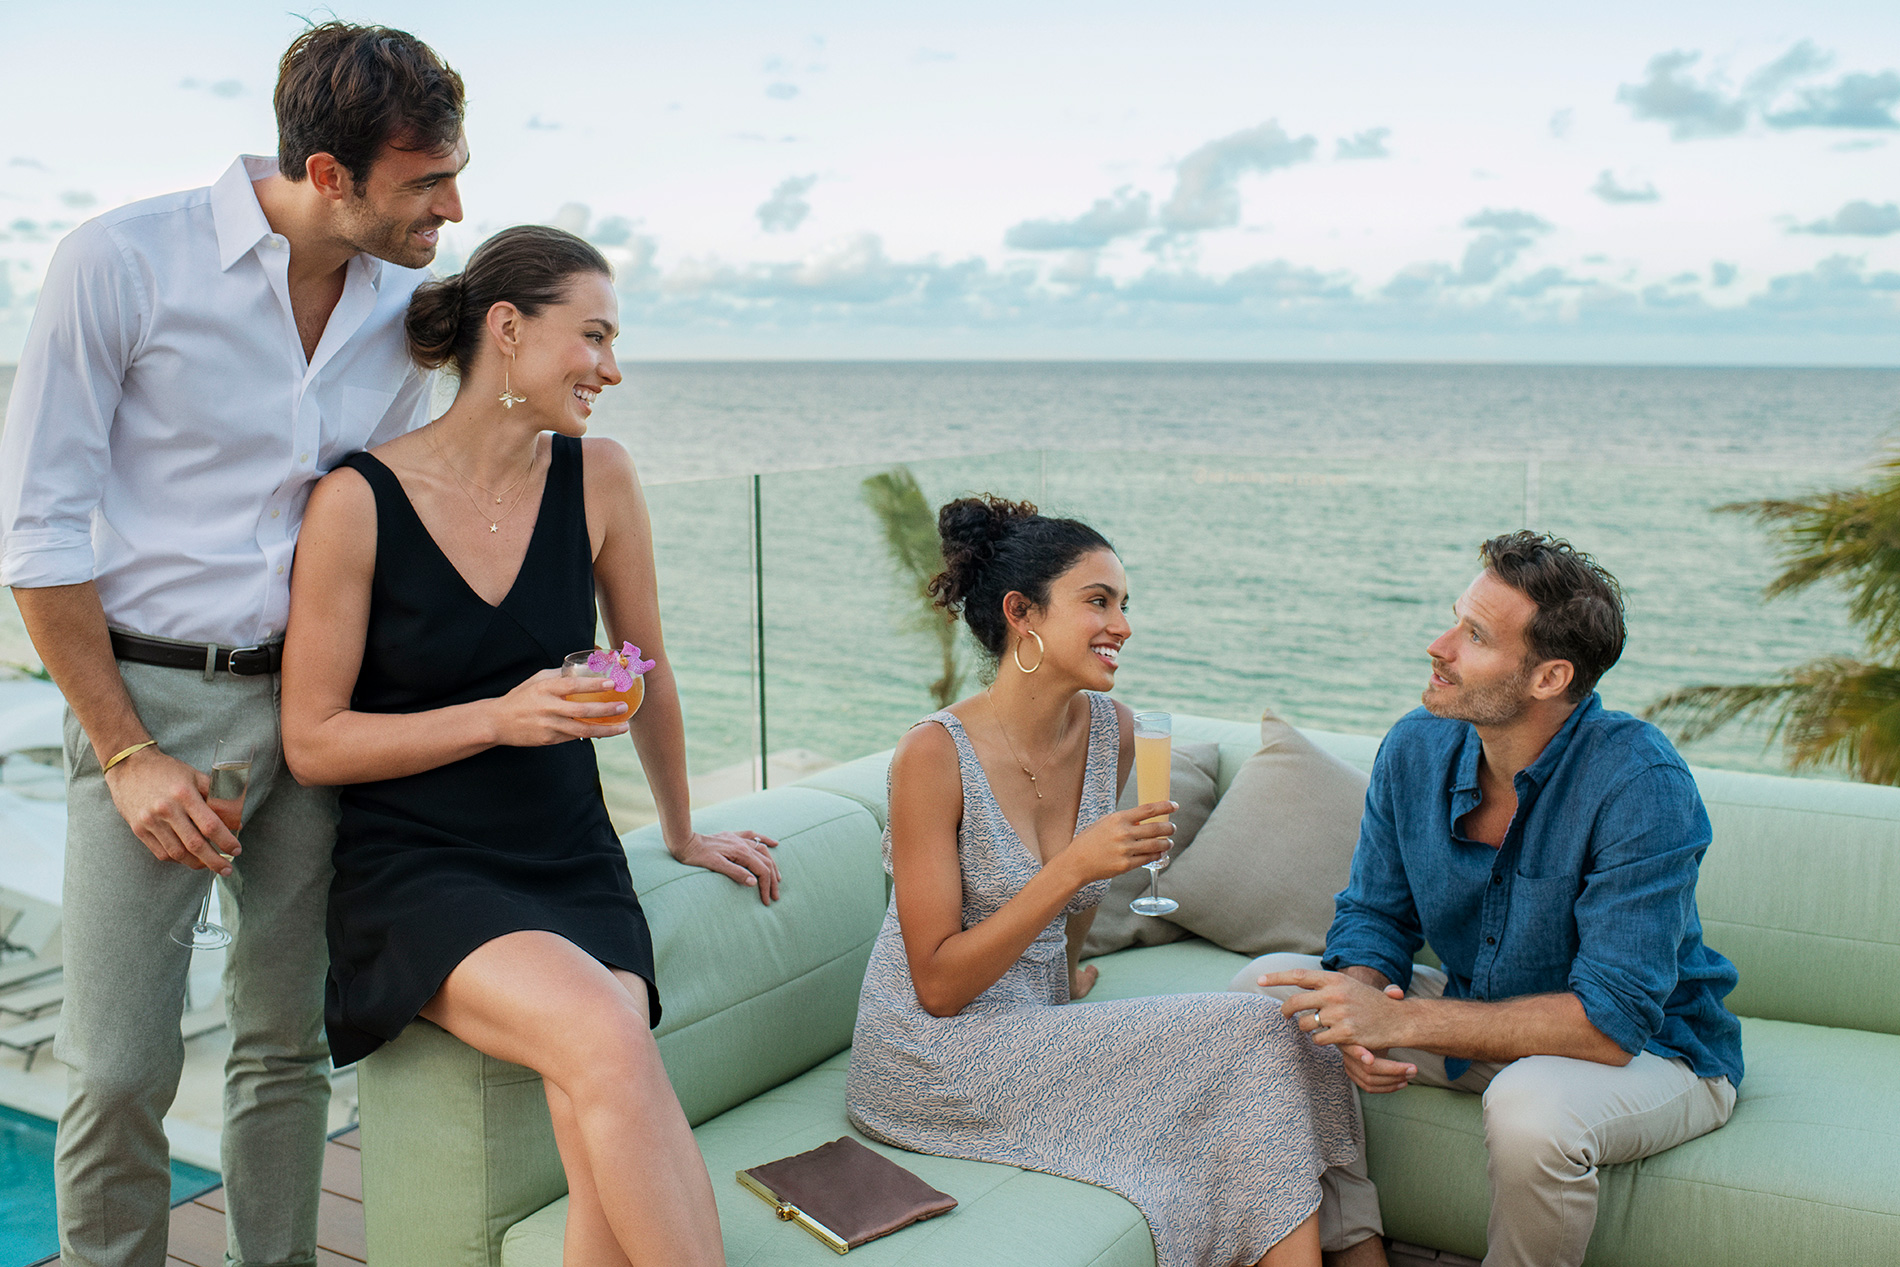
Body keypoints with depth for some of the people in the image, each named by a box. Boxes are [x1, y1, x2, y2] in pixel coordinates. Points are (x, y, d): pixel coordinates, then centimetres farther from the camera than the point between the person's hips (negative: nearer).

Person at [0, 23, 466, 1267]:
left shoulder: (405, 302, 3)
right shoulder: (122, 261, -11)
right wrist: (128, 754, -10)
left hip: (313, 700, 4)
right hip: (147, 692, -4)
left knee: (289, 1045, 11)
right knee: (121, 1071, -3)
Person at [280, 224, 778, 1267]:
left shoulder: (598, 478, 2)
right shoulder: (359, 500, -8)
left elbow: (648, 669, 15)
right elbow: (312, 742, -4)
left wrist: (682, 832, 26)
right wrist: (498, 718, -17)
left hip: (571, 864, 3)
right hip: (416, 875, -3)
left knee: (601, 1138, -26)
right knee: (607, 1040, -31)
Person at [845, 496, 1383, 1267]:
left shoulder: (1111, 731, 0)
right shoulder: (935, 754, -18)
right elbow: (939, 986, -19)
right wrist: (1074, 868, -26)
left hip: (1036, 1028, 6)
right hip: (936, 1061, -6)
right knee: (1249, 1037, -18)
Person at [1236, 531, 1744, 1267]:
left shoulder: (1639, 784, -29)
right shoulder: (1417, 747, -10)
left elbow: (1611, 1020, -32)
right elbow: (1374, 915, 0)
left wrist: (1399, 1021, -36)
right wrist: (1360, 1013, -24)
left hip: (1653, 1052, -6)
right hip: (1481, 1023, 6)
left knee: (1532, 1106, -39)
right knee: (1266, 992, -8)